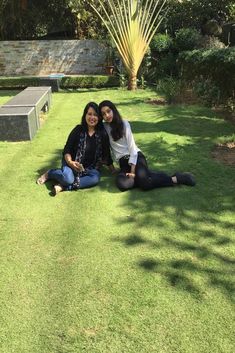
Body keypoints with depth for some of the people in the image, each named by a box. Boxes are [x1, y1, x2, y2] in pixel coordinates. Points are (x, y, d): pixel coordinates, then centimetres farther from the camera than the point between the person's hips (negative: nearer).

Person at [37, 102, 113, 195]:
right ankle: (49, 173, 0)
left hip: (89, 167, 3)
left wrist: (111, 167, 1)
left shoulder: (102, 133, -1)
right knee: (68, 179, -33)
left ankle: (63, 186, -28)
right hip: (73, 163, -2)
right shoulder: (78, 130, -7)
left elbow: (106, 152, 7)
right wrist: (70, 162, -25)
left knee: (95, 178, -31)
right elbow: (67, 150, -7)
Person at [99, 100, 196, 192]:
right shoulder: (103, 127, 9)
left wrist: (133, 169, -16)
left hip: (135, 157, -2)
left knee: (143, 181, -35)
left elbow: (132, 146, -7)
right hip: (123, 162, 2)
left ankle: (175, 179, -18)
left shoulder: (124, 124, 0)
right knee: (122, 184, -35)